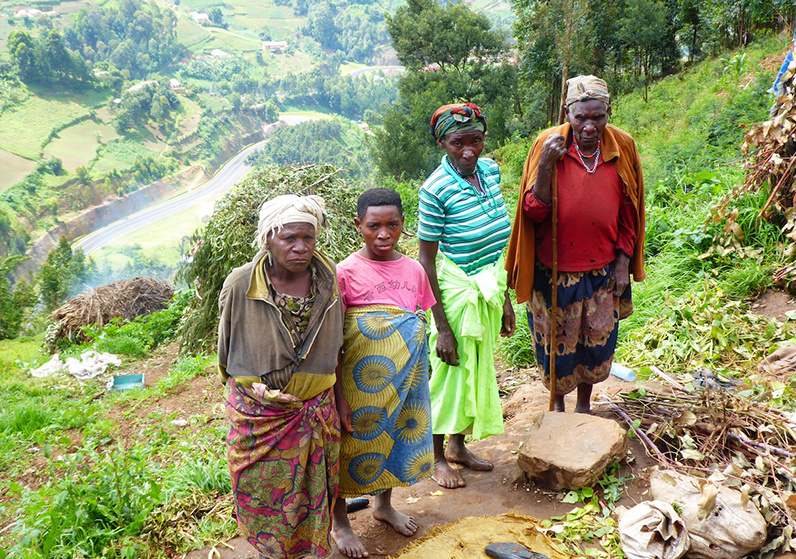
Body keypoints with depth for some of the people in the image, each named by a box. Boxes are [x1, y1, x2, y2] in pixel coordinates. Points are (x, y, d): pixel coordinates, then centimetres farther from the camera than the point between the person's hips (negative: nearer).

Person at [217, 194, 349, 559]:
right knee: (265, 497, 14)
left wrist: (338, 396, 9)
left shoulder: (327, 277, -7)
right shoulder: (240, 285, -15)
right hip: (259, 415, -2)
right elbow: (227, 353, -1)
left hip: (317, 409, 2)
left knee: (313, 495, 17)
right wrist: (256, 388, -13)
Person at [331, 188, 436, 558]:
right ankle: (339, 521, 30)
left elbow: (419, 325, 11)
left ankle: (384, 504, 44)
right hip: (363, 376, -5)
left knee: (398, 433, 19)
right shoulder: (347, 272, -13)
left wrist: (418, 372, 13)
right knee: (356, 438, 8)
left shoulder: (413, 270, 2)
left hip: (405, 374, 5)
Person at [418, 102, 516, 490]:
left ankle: (458, 445, 40)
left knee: (480, 368, 18)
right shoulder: (435, 189, -20)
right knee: (451, 370, 7)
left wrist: (505, 299, 13)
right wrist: (442, 328, -17)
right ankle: (438, 457, 30)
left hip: (489, 290, 7)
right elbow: (426, 262, -17)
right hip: (457, 293, -7)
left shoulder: (490, 170, 0)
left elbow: (498, 239, 10)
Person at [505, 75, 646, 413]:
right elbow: (533, 213, -14)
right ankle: (557, 403, 38)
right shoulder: (549, 144, -12)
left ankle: (584, 405, 39)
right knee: (556, 343, 12)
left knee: (596, 341, 15)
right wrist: (545, 165, -28)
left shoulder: (623, 147, -4)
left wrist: (623, 263, 3)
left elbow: (628, 212, 6)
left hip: (603, 270, 2)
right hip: (554, 269, -2)